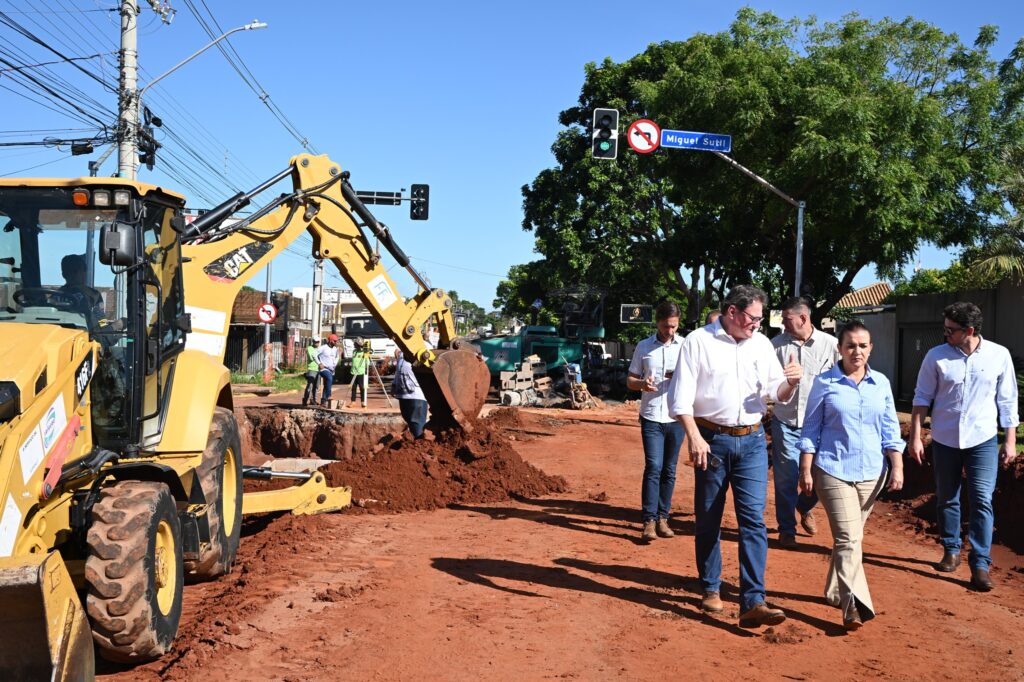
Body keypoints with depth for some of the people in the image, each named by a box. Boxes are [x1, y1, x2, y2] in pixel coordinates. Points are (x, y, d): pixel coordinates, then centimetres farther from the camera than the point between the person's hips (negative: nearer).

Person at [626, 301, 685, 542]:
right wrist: (642, 384, -14)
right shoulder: (644, 347, 6)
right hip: (651, 417, -1)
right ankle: (649, 520, -6)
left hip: (676, 418, 1)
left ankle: (662, 518, 16)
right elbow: (630, 381, 9)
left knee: (669, 470, 7)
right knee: (653, 467, -9)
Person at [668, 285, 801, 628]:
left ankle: (753, 603, -8)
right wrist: (694, 436, -19)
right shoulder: (698, 341, -4)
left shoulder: (761, 344, 9)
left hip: (752, 441, 3)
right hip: (711, 439, -3)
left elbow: (777, 393, 12)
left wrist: (791, 383, -11)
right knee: (708, 520, 9)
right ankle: (711, 588, 26)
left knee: (754, 520, -7)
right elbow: (681, 394, -8)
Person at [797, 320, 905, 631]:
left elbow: (890, 428, 9)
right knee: (849, 537, -11)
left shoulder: (881, 383, 7)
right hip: (834, 470, -4)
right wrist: (806, 471, -3)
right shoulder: (825, 383, -3)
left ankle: (837, 591, 30)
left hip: (871, 472, 4)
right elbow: (810, 429, 0)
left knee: (850, 536, 13)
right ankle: (853, 605, -11)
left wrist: (897, 466, 0)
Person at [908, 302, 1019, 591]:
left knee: (982, 501, -5)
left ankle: (980, 564, 0)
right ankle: (951, 551, 29)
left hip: (983, 440, -1)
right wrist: (915, 437, -3)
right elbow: (922, 398, 0)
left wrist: (1010, 440, 1)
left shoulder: (999, 355, -6)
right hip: (945, 440, 1)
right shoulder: (936, 356, -6)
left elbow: (1008, 401, 2)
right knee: (947, 500, 12)